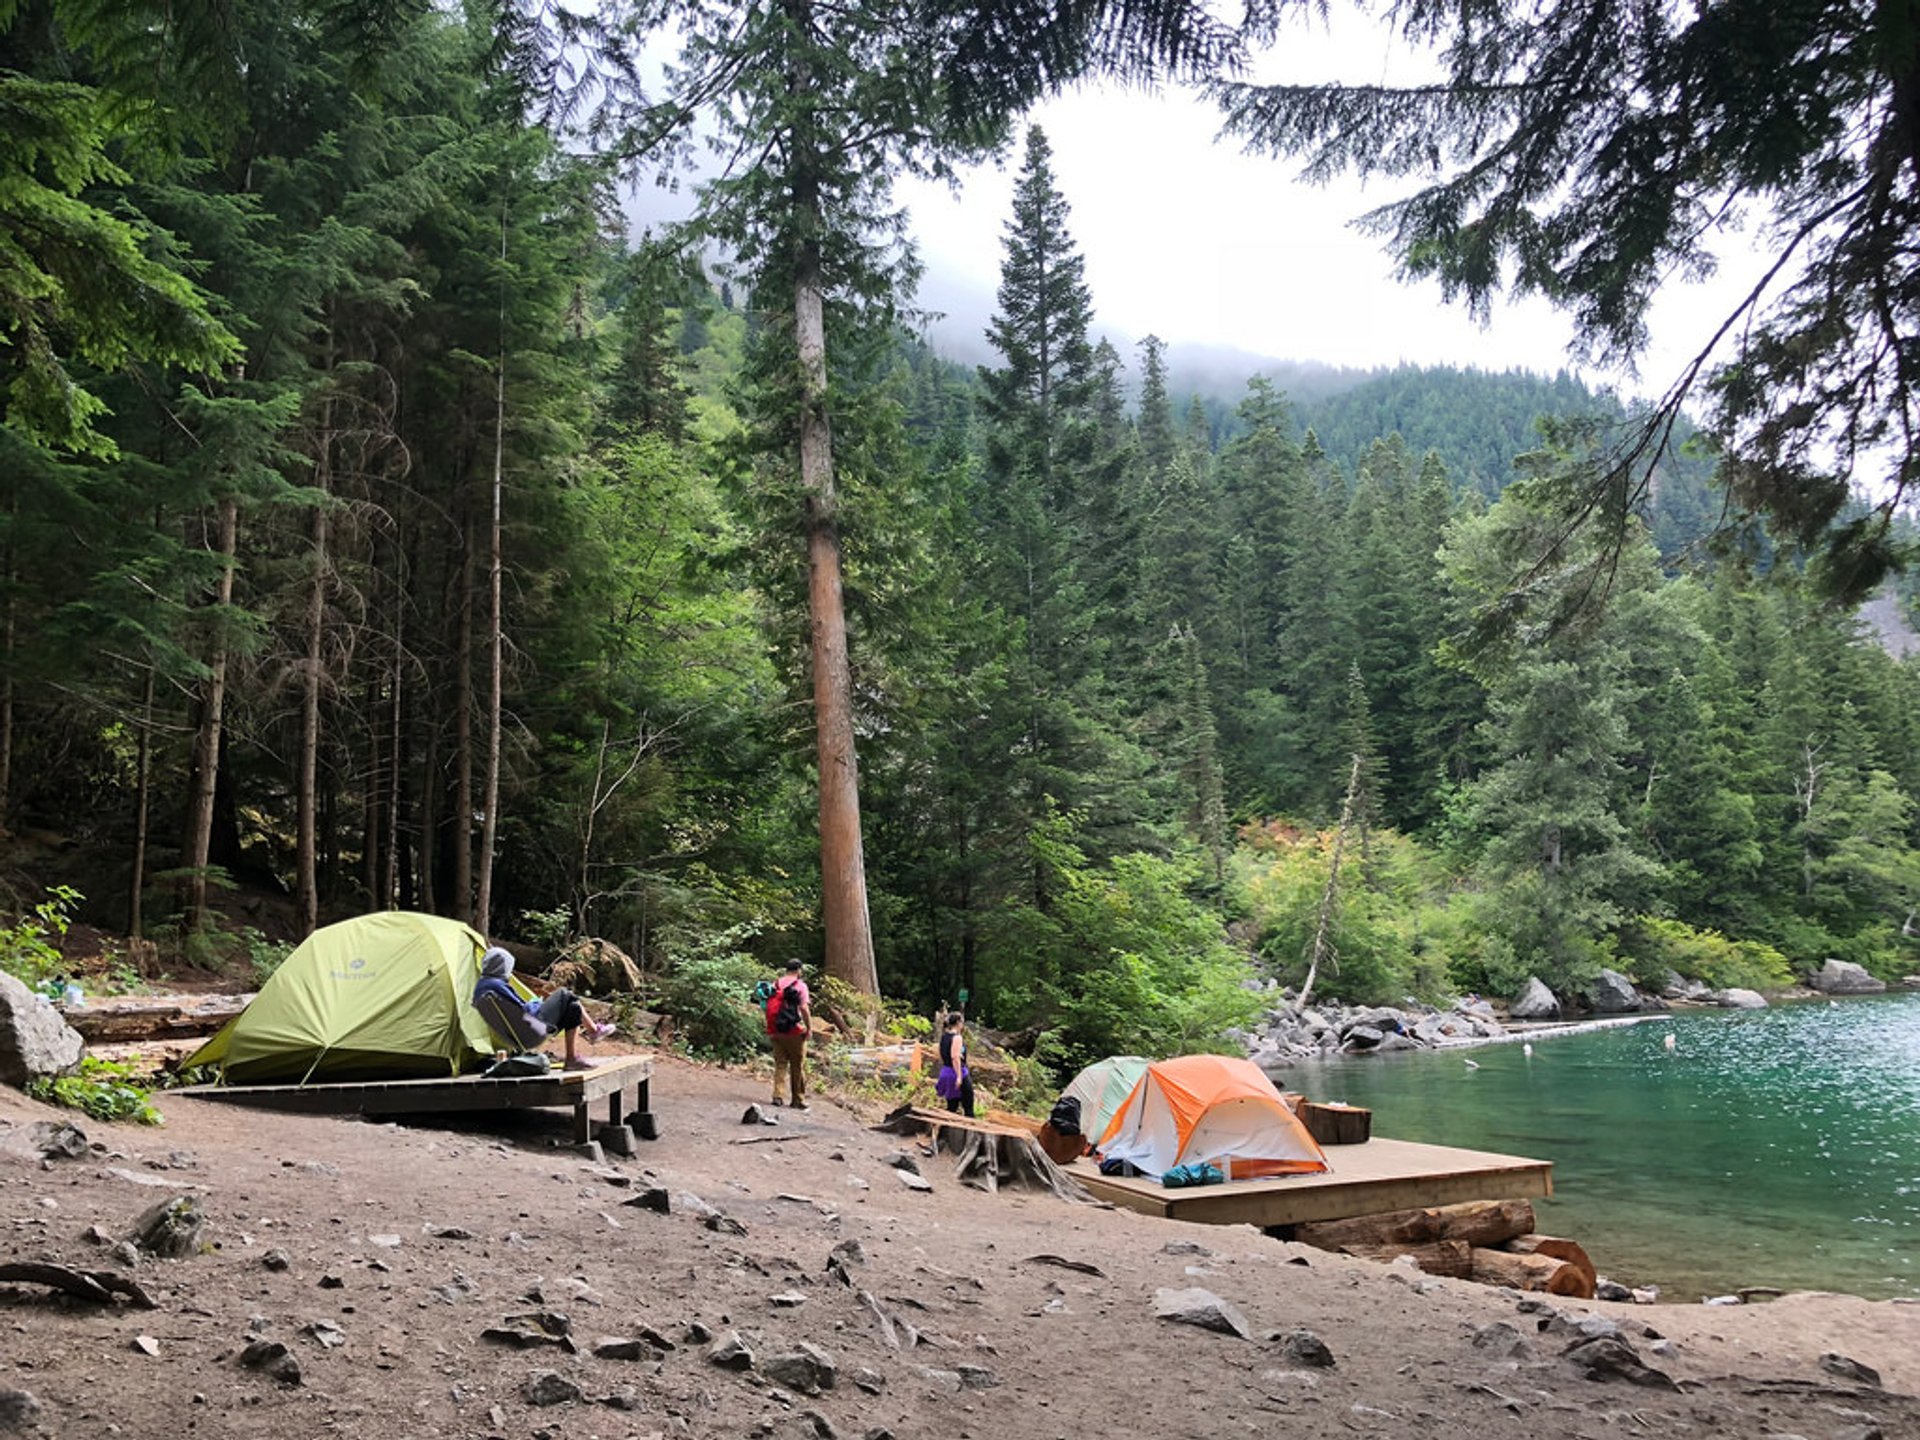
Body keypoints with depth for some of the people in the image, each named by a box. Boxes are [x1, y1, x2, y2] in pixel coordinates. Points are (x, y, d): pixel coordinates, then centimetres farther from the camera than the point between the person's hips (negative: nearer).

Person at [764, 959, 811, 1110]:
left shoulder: (775, 984, 9)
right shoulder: (800, 985, -6)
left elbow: (768, 1007, 9)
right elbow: (804, 1008, -14)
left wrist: (770, 1029, 15)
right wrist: (809, 1027, -8)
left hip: (776, 1031, 4)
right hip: (794, 1031, -4)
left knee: (780, 1064, 11)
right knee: (797, 1066, 6)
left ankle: (777, 1095, 0)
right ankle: (798, 1099, 11)